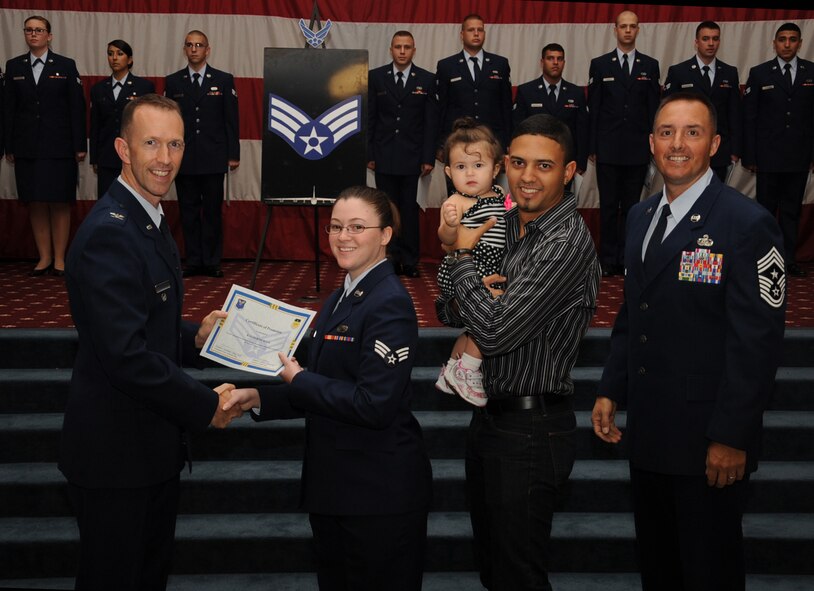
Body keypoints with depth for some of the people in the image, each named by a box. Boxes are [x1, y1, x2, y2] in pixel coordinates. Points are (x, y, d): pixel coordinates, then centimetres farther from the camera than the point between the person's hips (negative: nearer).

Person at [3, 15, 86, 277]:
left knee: (60, 204, 0)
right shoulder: (14, 66, 10)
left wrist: (80, 145, -6)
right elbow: (9, 108, 9)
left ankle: (59, 258, 8)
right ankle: (44, 257, 13)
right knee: (35, 204, 4)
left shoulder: (66, 66, 3)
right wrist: (9, 147, 4)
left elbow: (77, 107, 0)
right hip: (27, 148, 2)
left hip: (59, 147, -2)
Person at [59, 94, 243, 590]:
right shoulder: (108, 234, -22)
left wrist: (196, 338, -2)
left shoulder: (149, 221, 10)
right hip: (116, 454, -9)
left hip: (154, 445, 9)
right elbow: (126, 355, -28)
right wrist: (207, 406, -19)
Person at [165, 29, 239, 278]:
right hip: (184, 157, 2)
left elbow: (231, 119, 3)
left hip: (213, 158, -1)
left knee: (213, 211, 2)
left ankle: (212, 262, 9)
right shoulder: (173, 82, 9)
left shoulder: (224, 80, 5)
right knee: (188, 211, 4)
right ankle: (193, 261, 11)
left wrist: (233, 154, -2)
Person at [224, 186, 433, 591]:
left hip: (380, 491, -9)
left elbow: (374, 404, -24)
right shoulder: (339, 299, 11)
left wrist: (298, 379, -15)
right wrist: (259, 398, 0)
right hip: (332, 482, 9)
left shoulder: (389, 303, -17)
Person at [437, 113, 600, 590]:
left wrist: (463, 254, -13)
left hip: (531, 429, -9)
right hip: (492, 416, 9)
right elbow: (455, 312, 14)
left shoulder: (568, 242, -20)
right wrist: (462, 304, -10)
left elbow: (494, 332, -25)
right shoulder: (513, 225, 8)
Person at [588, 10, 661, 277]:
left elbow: (653, 108, 7)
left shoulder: (650, 65, 8)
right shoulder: (600, 64, 5)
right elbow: (593, 108, 3)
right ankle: (608, 259, 10)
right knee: (608, 205, 3)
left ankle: (627, 258, 13)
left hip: (638, 149, 1)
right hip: (608, 148, -1)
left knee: (631, 206, 6)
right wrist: (592, 146, -2)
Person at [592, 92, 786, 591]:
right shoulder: (641, 217, 10)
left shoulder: (748, 224, -14)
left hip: (709, 441, -6)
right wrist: (612, 391, 9)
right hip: (647, 431, 7)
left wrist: (732, 436, -18)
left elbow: (758, 340, -17)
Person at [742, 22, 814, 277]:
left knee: (792, 210, 9)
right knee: (766, 209, 5)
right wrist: (749, 156, -4)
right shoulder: (759, 73, 1)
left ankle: (788, 259, 17)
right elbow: (749, 117, 0)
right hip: (768, 157, -1)